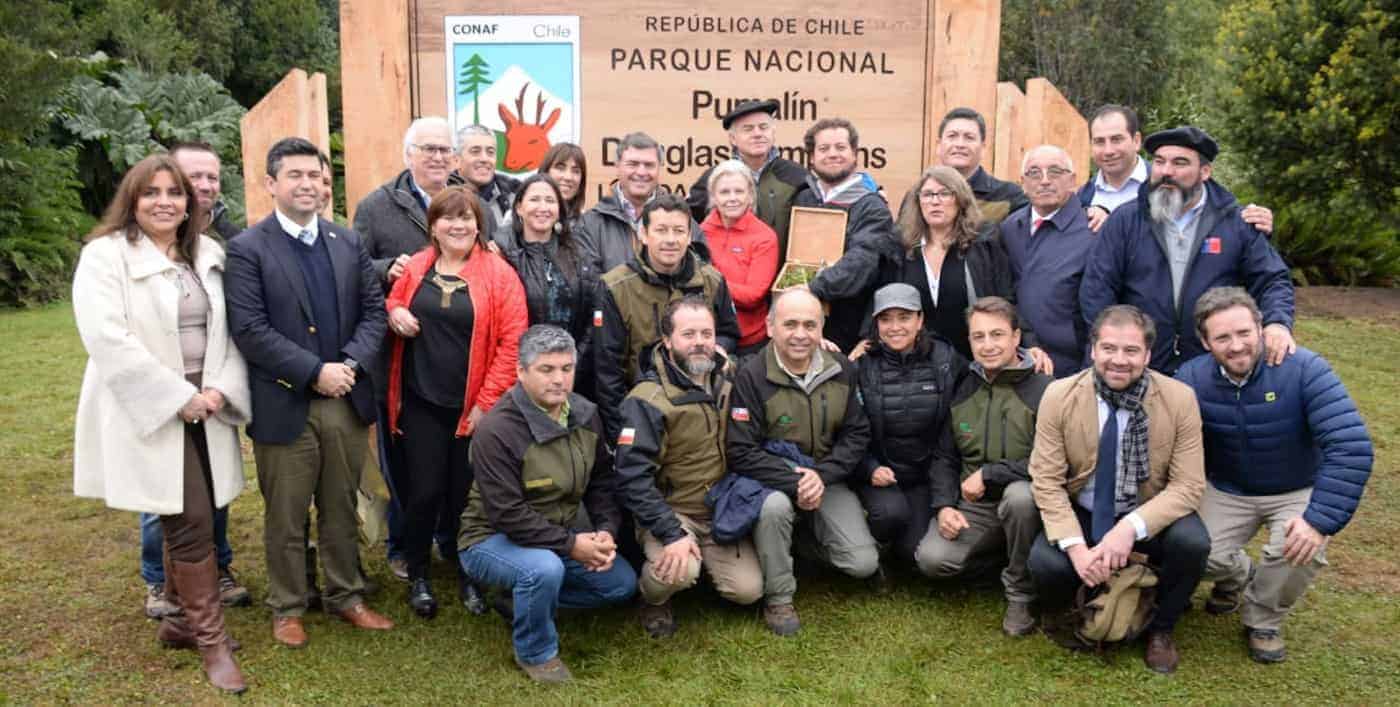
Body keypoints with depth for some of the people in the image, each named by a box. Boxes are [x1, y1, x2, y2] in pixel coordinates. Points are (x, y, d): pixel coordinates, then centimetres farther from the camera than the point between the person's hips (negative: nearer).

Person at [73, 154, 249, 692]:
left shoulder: (208, 255, 10)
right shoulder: (104, 255, -7)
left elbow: (229, 329, 8)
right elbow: (107, 339, -17)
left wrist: (220, 389, -8)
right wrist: (178, 397, -17)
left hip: (205, 408, 5)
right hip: (150, 412, -5)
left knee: (189, 521, 11)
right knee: (192, 522, -6)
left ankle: (181, 620, 29)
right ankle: (211, 638, 8)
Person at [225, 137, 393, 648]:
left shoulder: (349, 242, 8)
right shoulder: (247, 249, -7)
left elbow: (374, 310, 5)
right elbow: (249, 329, -14)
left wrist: (350, 363, -11)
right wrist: (315, 372, -18)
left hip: (347, 400, 4)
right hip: (284, 405, -4)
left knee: (341, 510, 16)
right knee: (285, 516, 10)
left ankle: (346, 596, 31)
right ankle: (287, 607, 26)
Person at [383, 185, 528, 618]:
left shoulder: (499, 274, -5)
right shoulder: (415, 269, 4)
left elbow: (512, 343, -8)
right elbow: (392, 303, 20)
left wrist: (488, 401, -11)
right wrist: (394, 312, -5)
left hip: (475, 407, -1)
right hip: (422, 404, 2)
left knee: (466, 494, 9)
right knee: (424, 492, 4)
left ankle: (467, 574, 30)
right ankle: (417, 575, 26)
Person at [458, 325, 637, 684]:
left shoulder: (586, 414, -4)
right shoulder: (497, 429, -26)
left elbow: (601, 482, 5)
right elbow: (507, 514, -28)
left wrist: (606, 530, -13)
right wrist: (571, 545, -27)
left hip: (560, 533, 7)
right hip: (494, 537, -7)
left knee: (622, 583, -1)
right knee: (545, 569, -36)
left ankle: (524, 598, 14)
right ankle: (535, 653, -7)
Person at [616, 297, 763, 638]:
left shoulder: (727, 381, 3)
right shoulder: (648, 400, -18)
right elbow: (633, 479, -22)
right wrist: (672, 534, -30)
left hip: (722, 511, 6)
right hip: (670, 511, -5)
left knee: (748, 590, -10)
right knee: (678, 572, -33)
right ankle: (653, 598, 4)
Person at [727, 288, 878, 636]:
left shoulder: (841, 370, -1)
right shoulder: (752, 376, -15)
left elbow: (857, 434, 1)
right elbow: (741, 453, -17)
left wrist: (822, 476, -16)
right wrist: (794, 483, -26)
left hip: (827, 479, 4)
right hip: (773, 480, -3)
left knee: (863, 564, -11)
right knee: (774, 506, -38)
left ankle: (806, 536, 22)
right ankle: (778, 598, -13)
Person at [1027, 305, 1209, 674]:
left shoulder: (1180, 398, -13)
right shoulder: (1059, 396, -13)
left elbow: (1188, 485, -14)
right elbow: (1046, 481, -12)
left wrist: (1131, 527, -30)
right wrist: (1075, 546, -26)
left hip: (1150, 517, 1)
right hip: (1081, 514, 0)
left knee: (1193, 544, -30)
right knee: (1046, 564, -29)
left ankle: (1160, 628, 3)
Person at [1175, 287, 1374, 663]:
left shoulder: (1303, 369, -25)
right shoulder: (1191, 379, -17)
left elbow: (1351, 447, -31)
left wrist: (1321, 519, -36)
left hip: (1298, 491, -2)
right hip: (1226, 491, 2)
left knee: (1301, 549, -30)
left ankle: (1264, 619, 4)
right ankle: (1238, 577, 23)